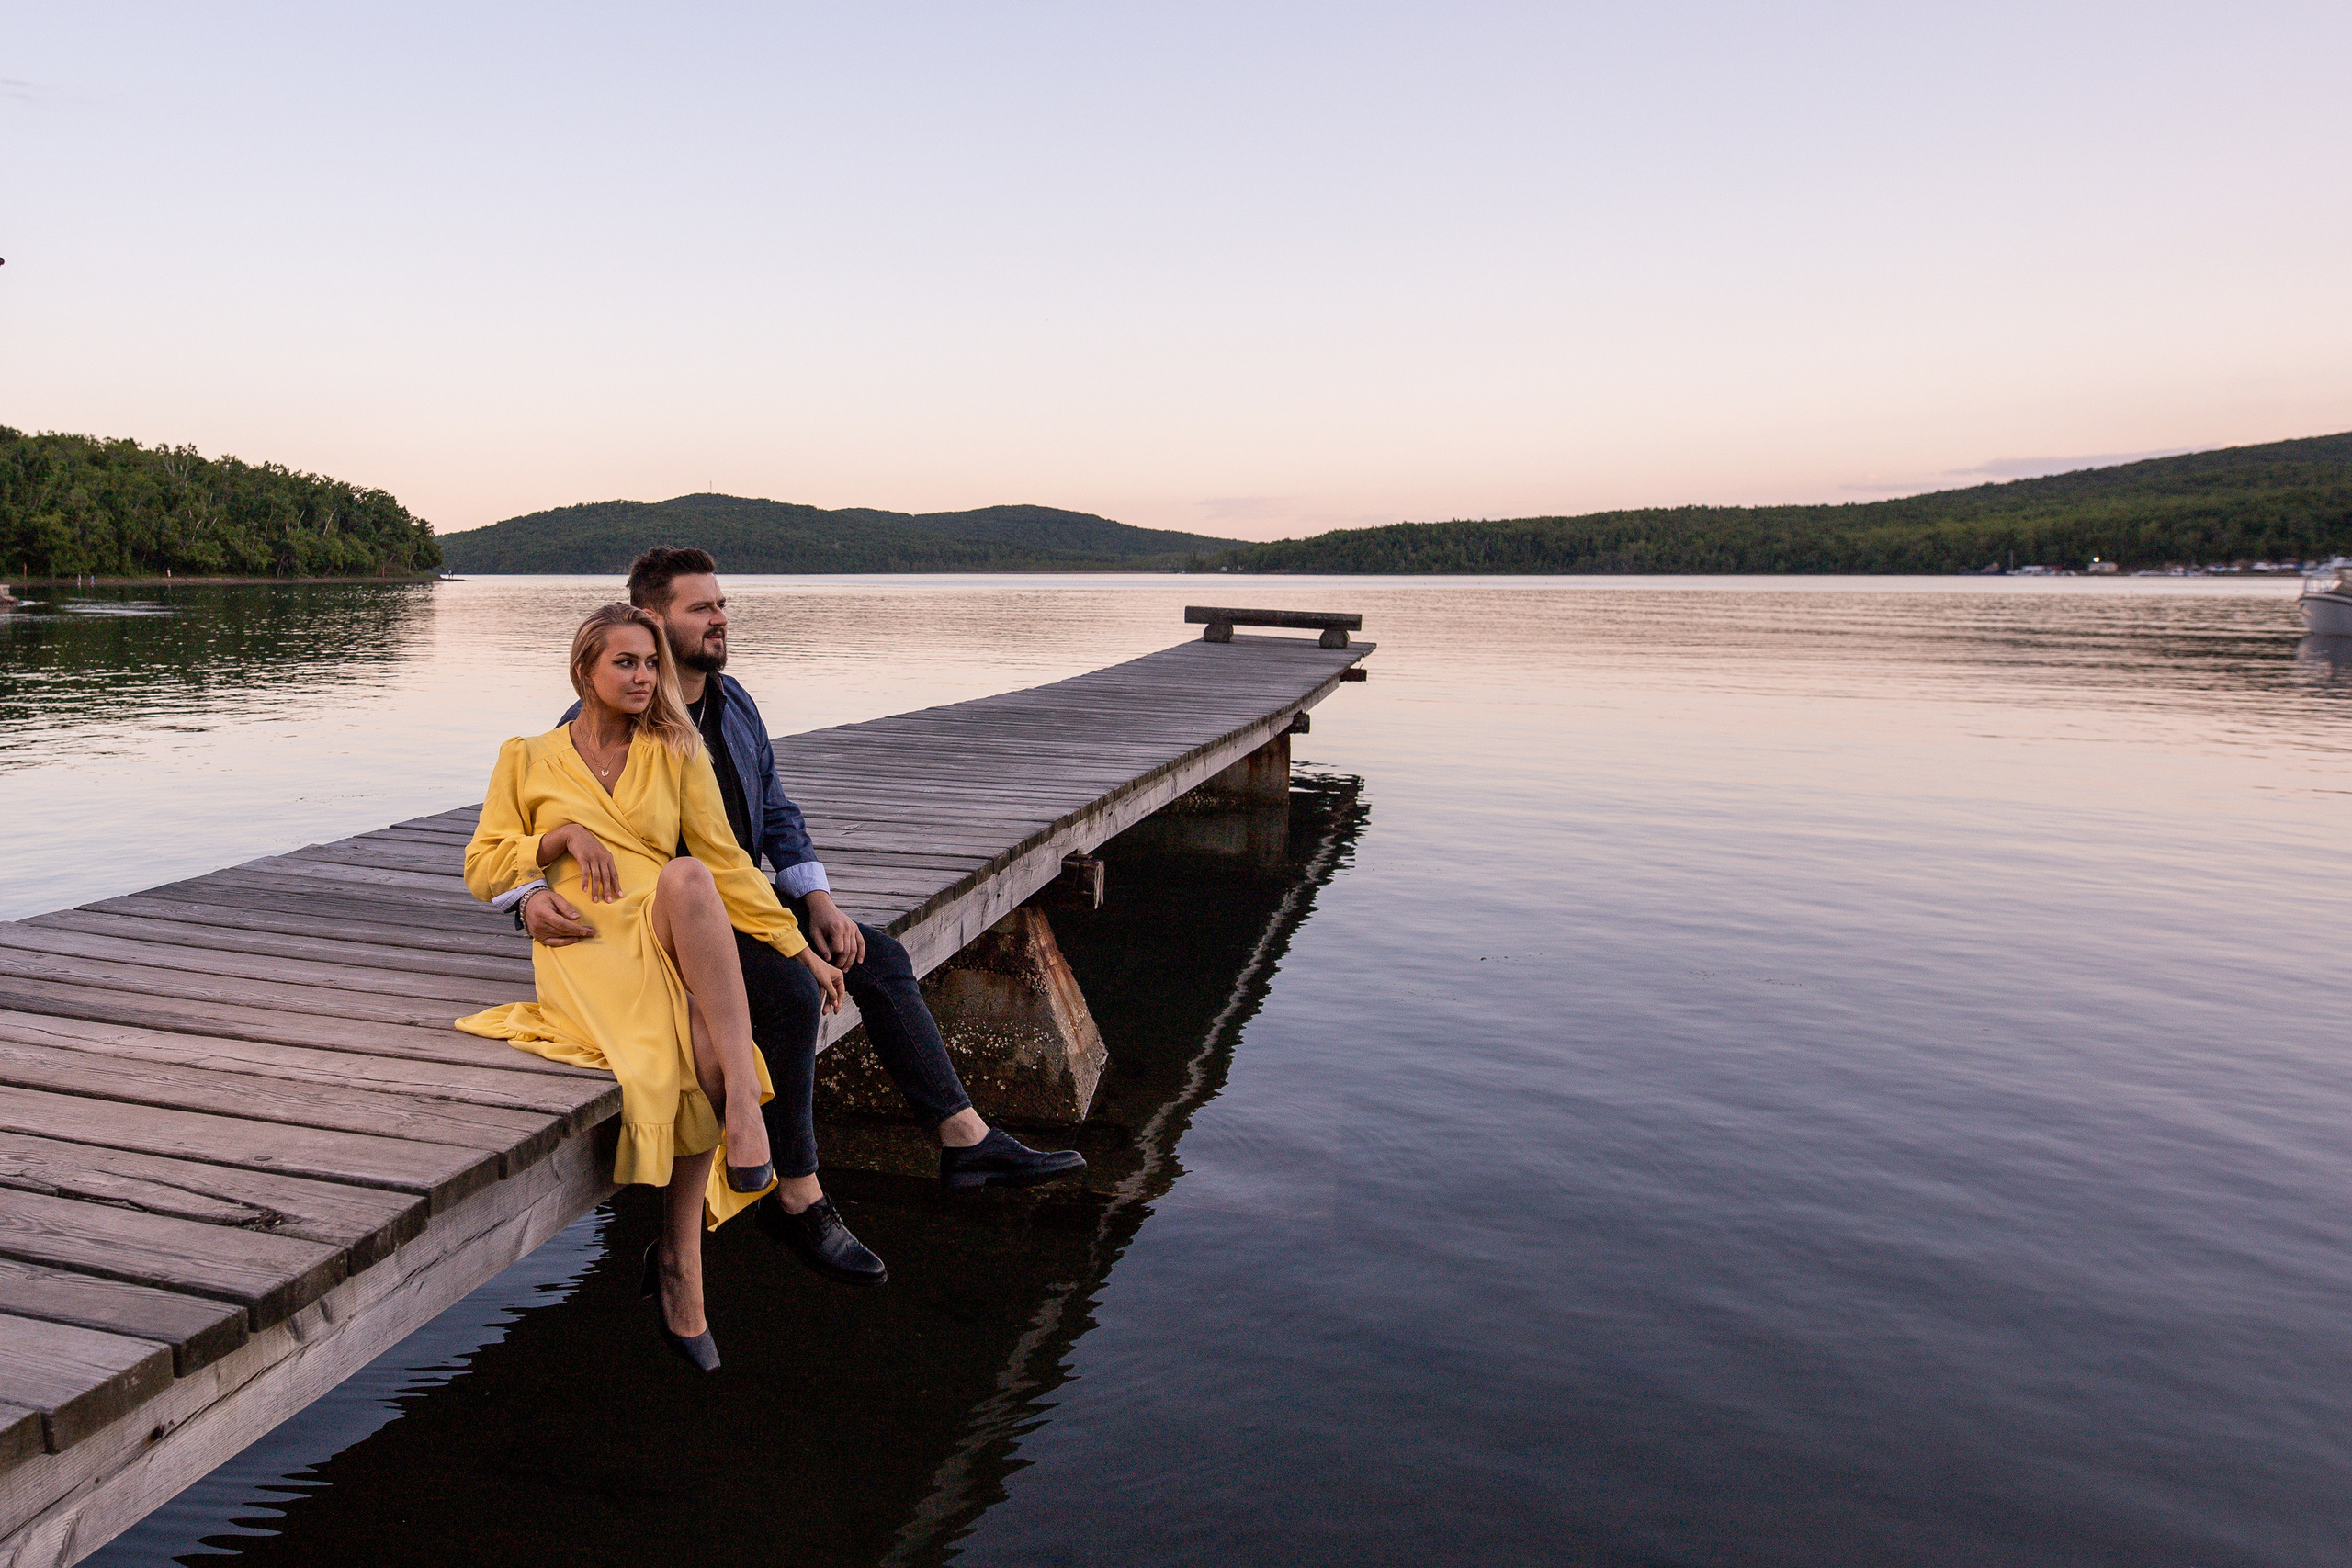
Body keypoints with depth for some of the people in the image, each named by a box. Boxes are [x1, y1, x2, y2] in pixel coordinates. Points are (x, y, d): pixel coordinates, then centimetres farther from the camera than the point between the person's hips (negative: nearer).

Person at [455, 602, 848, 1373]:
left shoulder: (677, 752, 15)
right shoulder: (528, 759, 14)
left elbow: (724, 861, 13)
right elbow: (482, 870, 13)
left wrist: (799, 948, 4)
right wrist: (563, 835, -5)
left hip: (672, 939, 3)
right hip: (585, 942, -2)